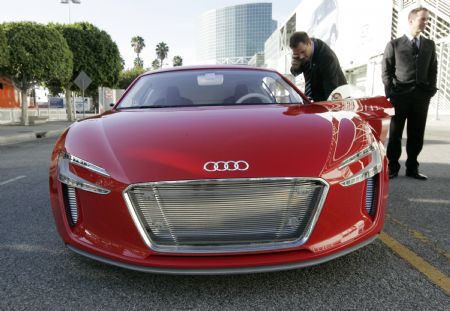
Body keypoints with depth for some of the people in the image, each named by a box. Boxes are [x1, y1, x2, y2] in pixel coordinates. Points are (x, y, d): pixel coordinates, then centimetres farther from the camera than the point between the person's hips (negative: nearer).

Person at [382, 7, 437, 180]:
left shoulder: (430, 45, 18)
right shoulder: (394, 45, 7)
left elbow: (433, 69, 16)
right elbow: (386, 70, 3)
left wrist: (430, 90, 3)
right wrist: (390, 92, -8)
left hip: (421, 96, 3)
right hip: (400, 95, -3)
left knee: (416, 135, 4)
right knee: (395, 134, 0)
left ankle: (412, 168, 13)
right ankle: (392, 168, 7)